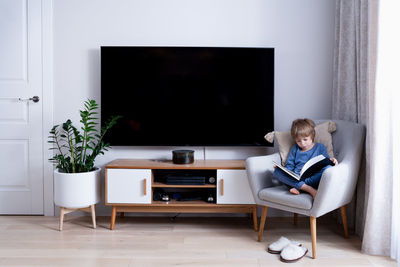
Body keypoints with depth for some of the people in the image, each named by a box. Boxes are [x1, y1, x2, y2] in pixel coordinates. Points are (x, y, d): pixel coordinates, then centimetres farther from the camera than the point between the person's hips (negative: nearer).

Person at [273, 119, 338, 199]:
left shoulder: (320, 147, 17)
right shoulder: (294, 149, 23)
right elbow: (289, 166, 21)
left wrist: (330, 161, -12)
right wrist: (280, 168, 1)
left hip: (313, 179, -2)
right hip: (296, 179, 3)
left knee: (328, 168, -31)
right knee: (277, 171, -24)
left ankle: (297, 187, -32)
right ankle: (309, 189, -34)